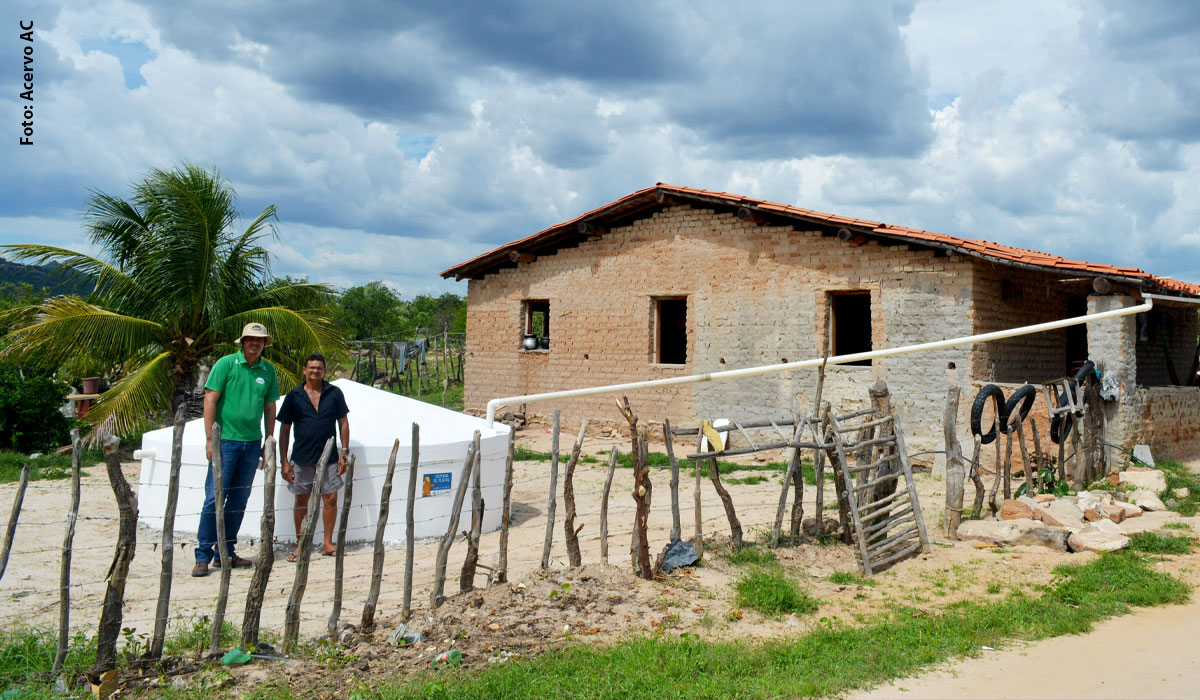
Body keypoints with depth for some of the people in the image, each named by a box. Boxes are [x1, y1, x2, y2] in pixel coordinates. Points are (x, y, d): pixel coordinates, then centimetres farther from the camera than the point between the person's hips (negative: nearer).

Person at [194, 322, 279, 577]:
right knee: (214, 497, -6)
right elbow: (210, 399, -6)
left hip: (252, 442, 5)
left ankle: (225, 553, 19)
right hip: (225, 440, -5)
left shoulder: (268, 370, 8)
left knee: (239, 500, 9)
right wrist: (209, 439, -10)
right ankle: (203, 556, 2)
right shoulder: (226, 363, -4)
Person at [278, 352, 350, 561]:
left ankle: (328, 544, 13)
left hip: (328, 457, 1)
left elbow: (343, 423, 6)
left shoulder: (334, 393, 3)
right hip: (301, 458, 0)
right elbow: (284, 429, 4)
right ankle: (300, 545, 16)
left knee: (331, 499, 1)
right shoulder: (293, 396, 2)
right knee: (301, 500, 5)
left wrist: (344, 452, -1)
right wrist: (284, 461, -1)